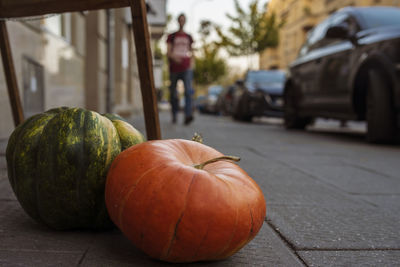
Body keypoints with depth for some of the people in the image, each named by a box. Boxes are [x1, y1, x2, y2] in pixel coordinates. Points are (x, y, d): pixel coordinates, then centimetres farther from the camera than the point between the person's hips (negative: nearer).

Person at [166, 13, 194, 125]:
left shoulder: (188, 37, 16)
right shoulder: (171, 36, 10)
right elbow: (168, 52, 0)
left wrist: (191, 65, 10)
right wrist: (173, 57, -22)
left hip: (186, 69, 0)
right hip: (174, 69, 0)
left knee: (188, 90, -20)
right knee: (173, 93, 6)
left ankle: (188, 115, -30)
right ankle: (174, 115, 25)